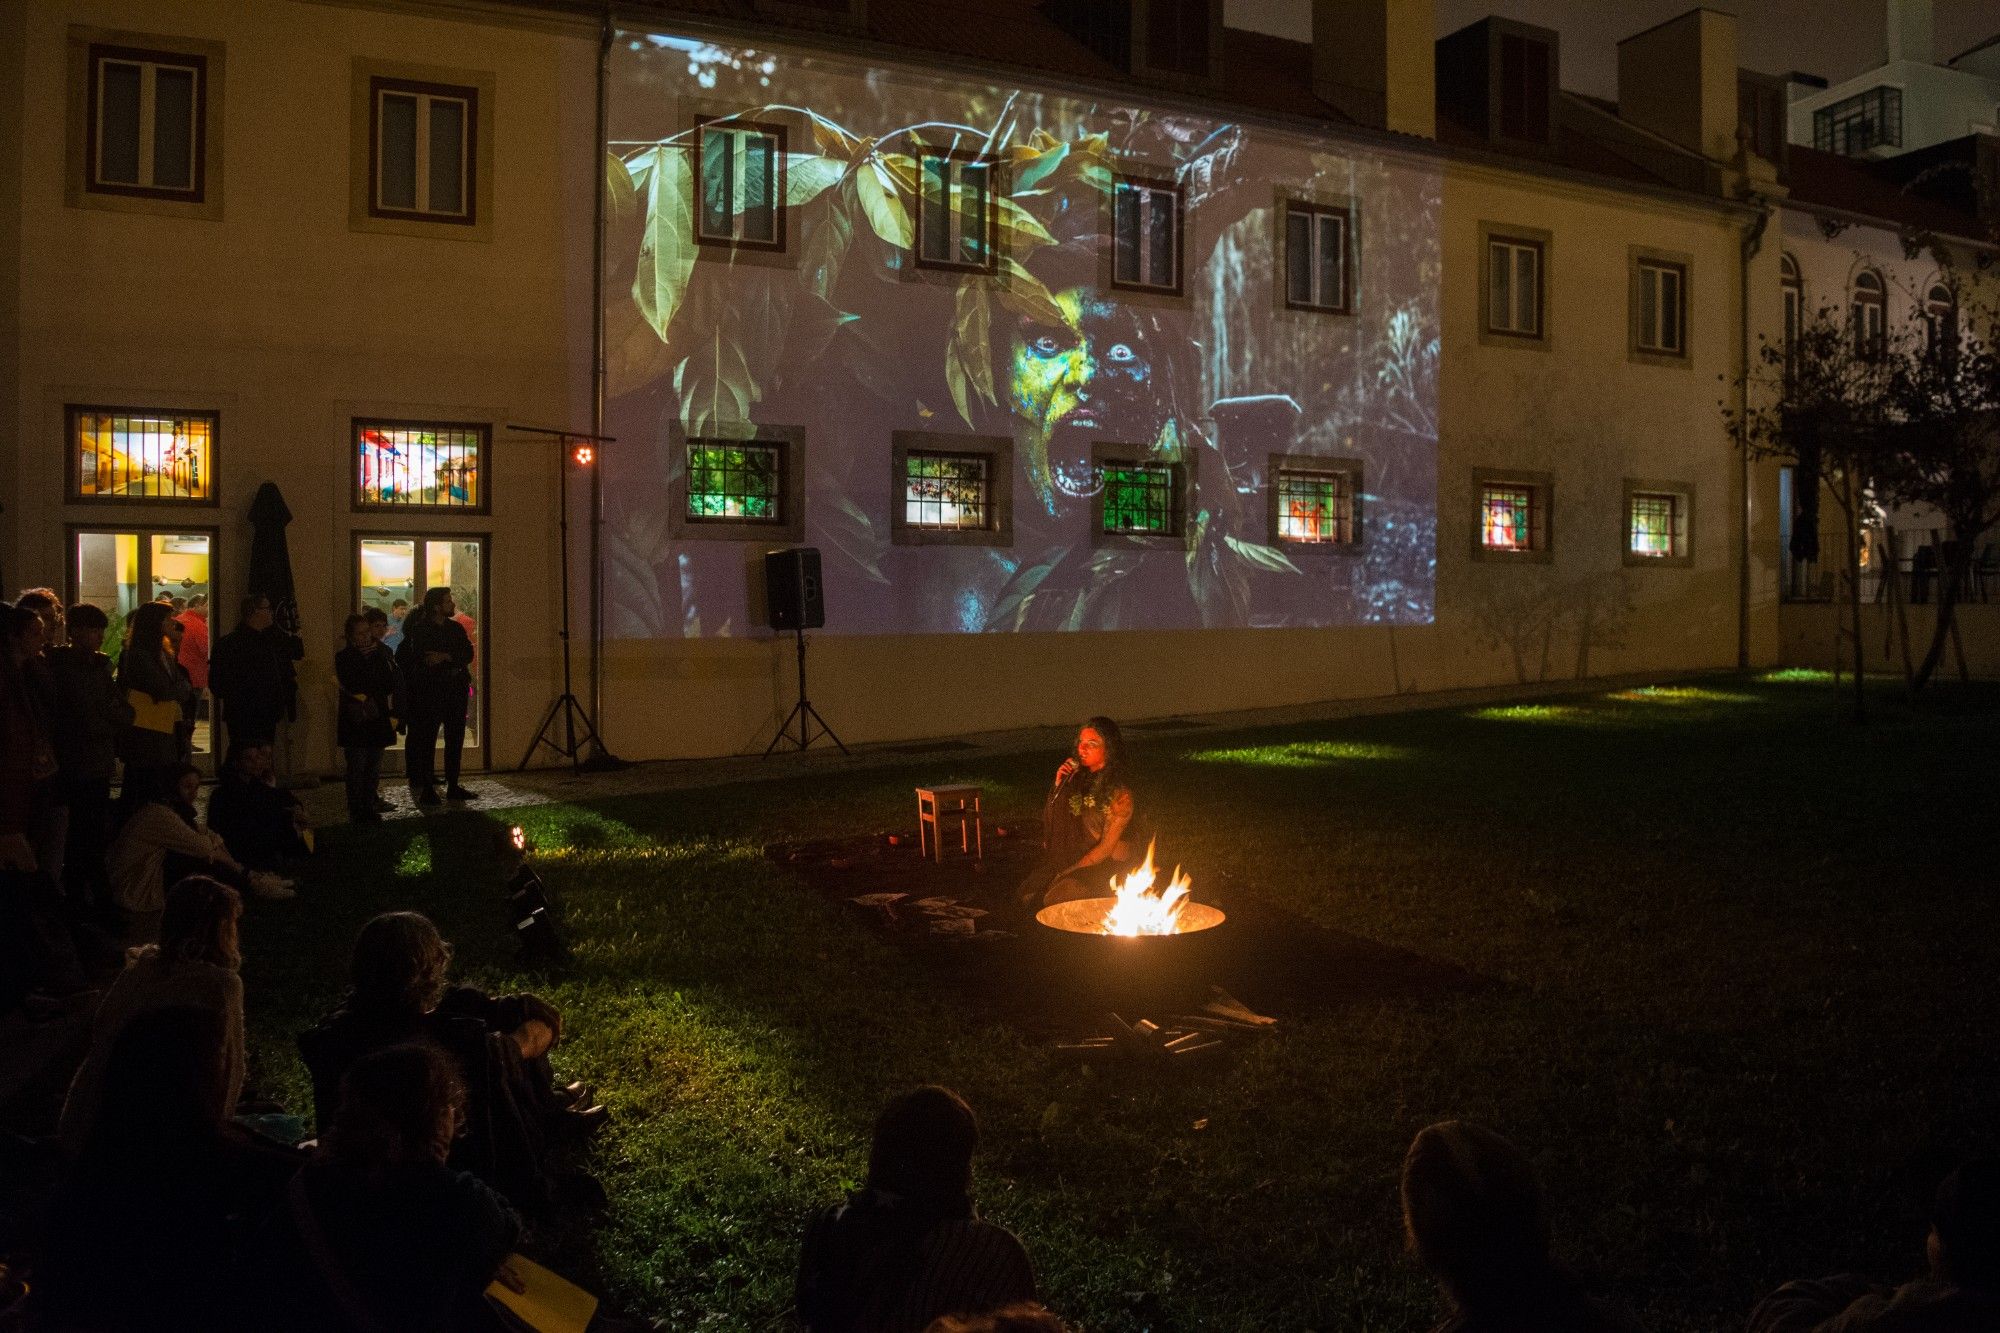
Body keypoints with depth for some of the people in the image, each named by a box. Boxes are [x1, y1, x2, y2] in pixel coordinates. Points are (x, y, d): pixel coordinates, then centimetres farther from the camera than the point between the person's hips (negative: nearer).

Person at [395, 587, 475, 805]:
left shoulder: (456, 628, 13)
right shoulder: (420, 630, -2)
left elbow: (468, 654, 1)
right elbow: (418, 659, -14)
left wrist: (445, 657, -15)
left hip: (456, 689, 5)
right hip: (429, 691, -5)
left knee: (455, 739, 6)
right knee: (427, 739, -6)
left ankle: (453, 786, 13)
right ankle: (426, 789, -4)